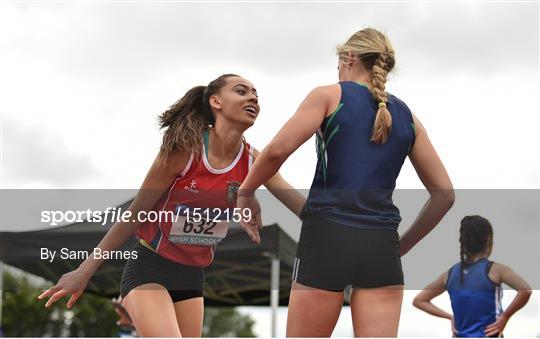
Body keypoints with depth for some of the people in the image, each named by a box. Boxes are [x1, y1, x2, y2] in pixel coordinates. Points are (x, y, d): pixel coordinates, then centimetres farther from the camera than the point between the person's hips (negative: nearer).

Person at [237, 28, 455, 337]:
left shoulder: (330, 96, 5)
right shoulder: (408, 118, 16)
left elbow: (278, 150, -10)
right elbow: (444, 194, 15)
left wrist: (246, 194, 5)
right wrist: (404, 244, 22)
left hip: (327, 238, -3)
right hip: (382, 246, 3)